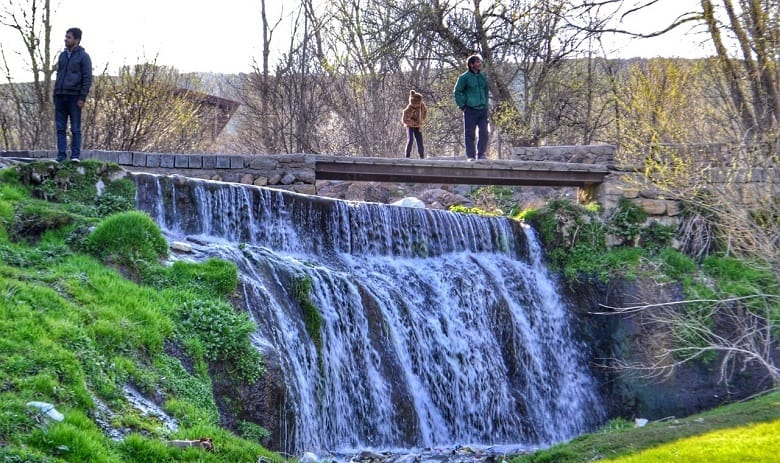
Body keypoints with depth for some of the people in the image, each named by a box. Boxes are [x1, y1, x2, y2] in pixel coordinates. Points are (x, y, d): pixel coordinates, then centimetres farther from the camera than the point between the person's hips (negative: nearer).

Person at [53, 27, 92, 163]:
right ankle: (61, 156, 4)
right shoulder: (62, 55, 16)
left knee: (75, 128, -2)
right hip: (60, 96, 6)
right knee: (60, 128, 3)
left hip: (74, 97, -6)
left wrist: (82, 98, -14)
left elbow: (87, 79, -7)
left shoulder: (83, 56, -3)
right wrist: (55, 94, 14)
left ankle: (75, 155, -1)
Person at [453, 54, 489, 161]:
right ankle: (470, 156, 4)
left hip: (482, 110, 4)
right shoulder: (465, 77, -5)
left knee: (484, 133, -5)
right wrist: (462, 106, -6)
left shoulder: (483, 77, 12)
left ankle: (481, 154, 3)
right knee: (469, 134, -1)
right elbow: (457, 92, -2)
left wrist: (486, 104, 15)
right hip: (470, 111, -4)